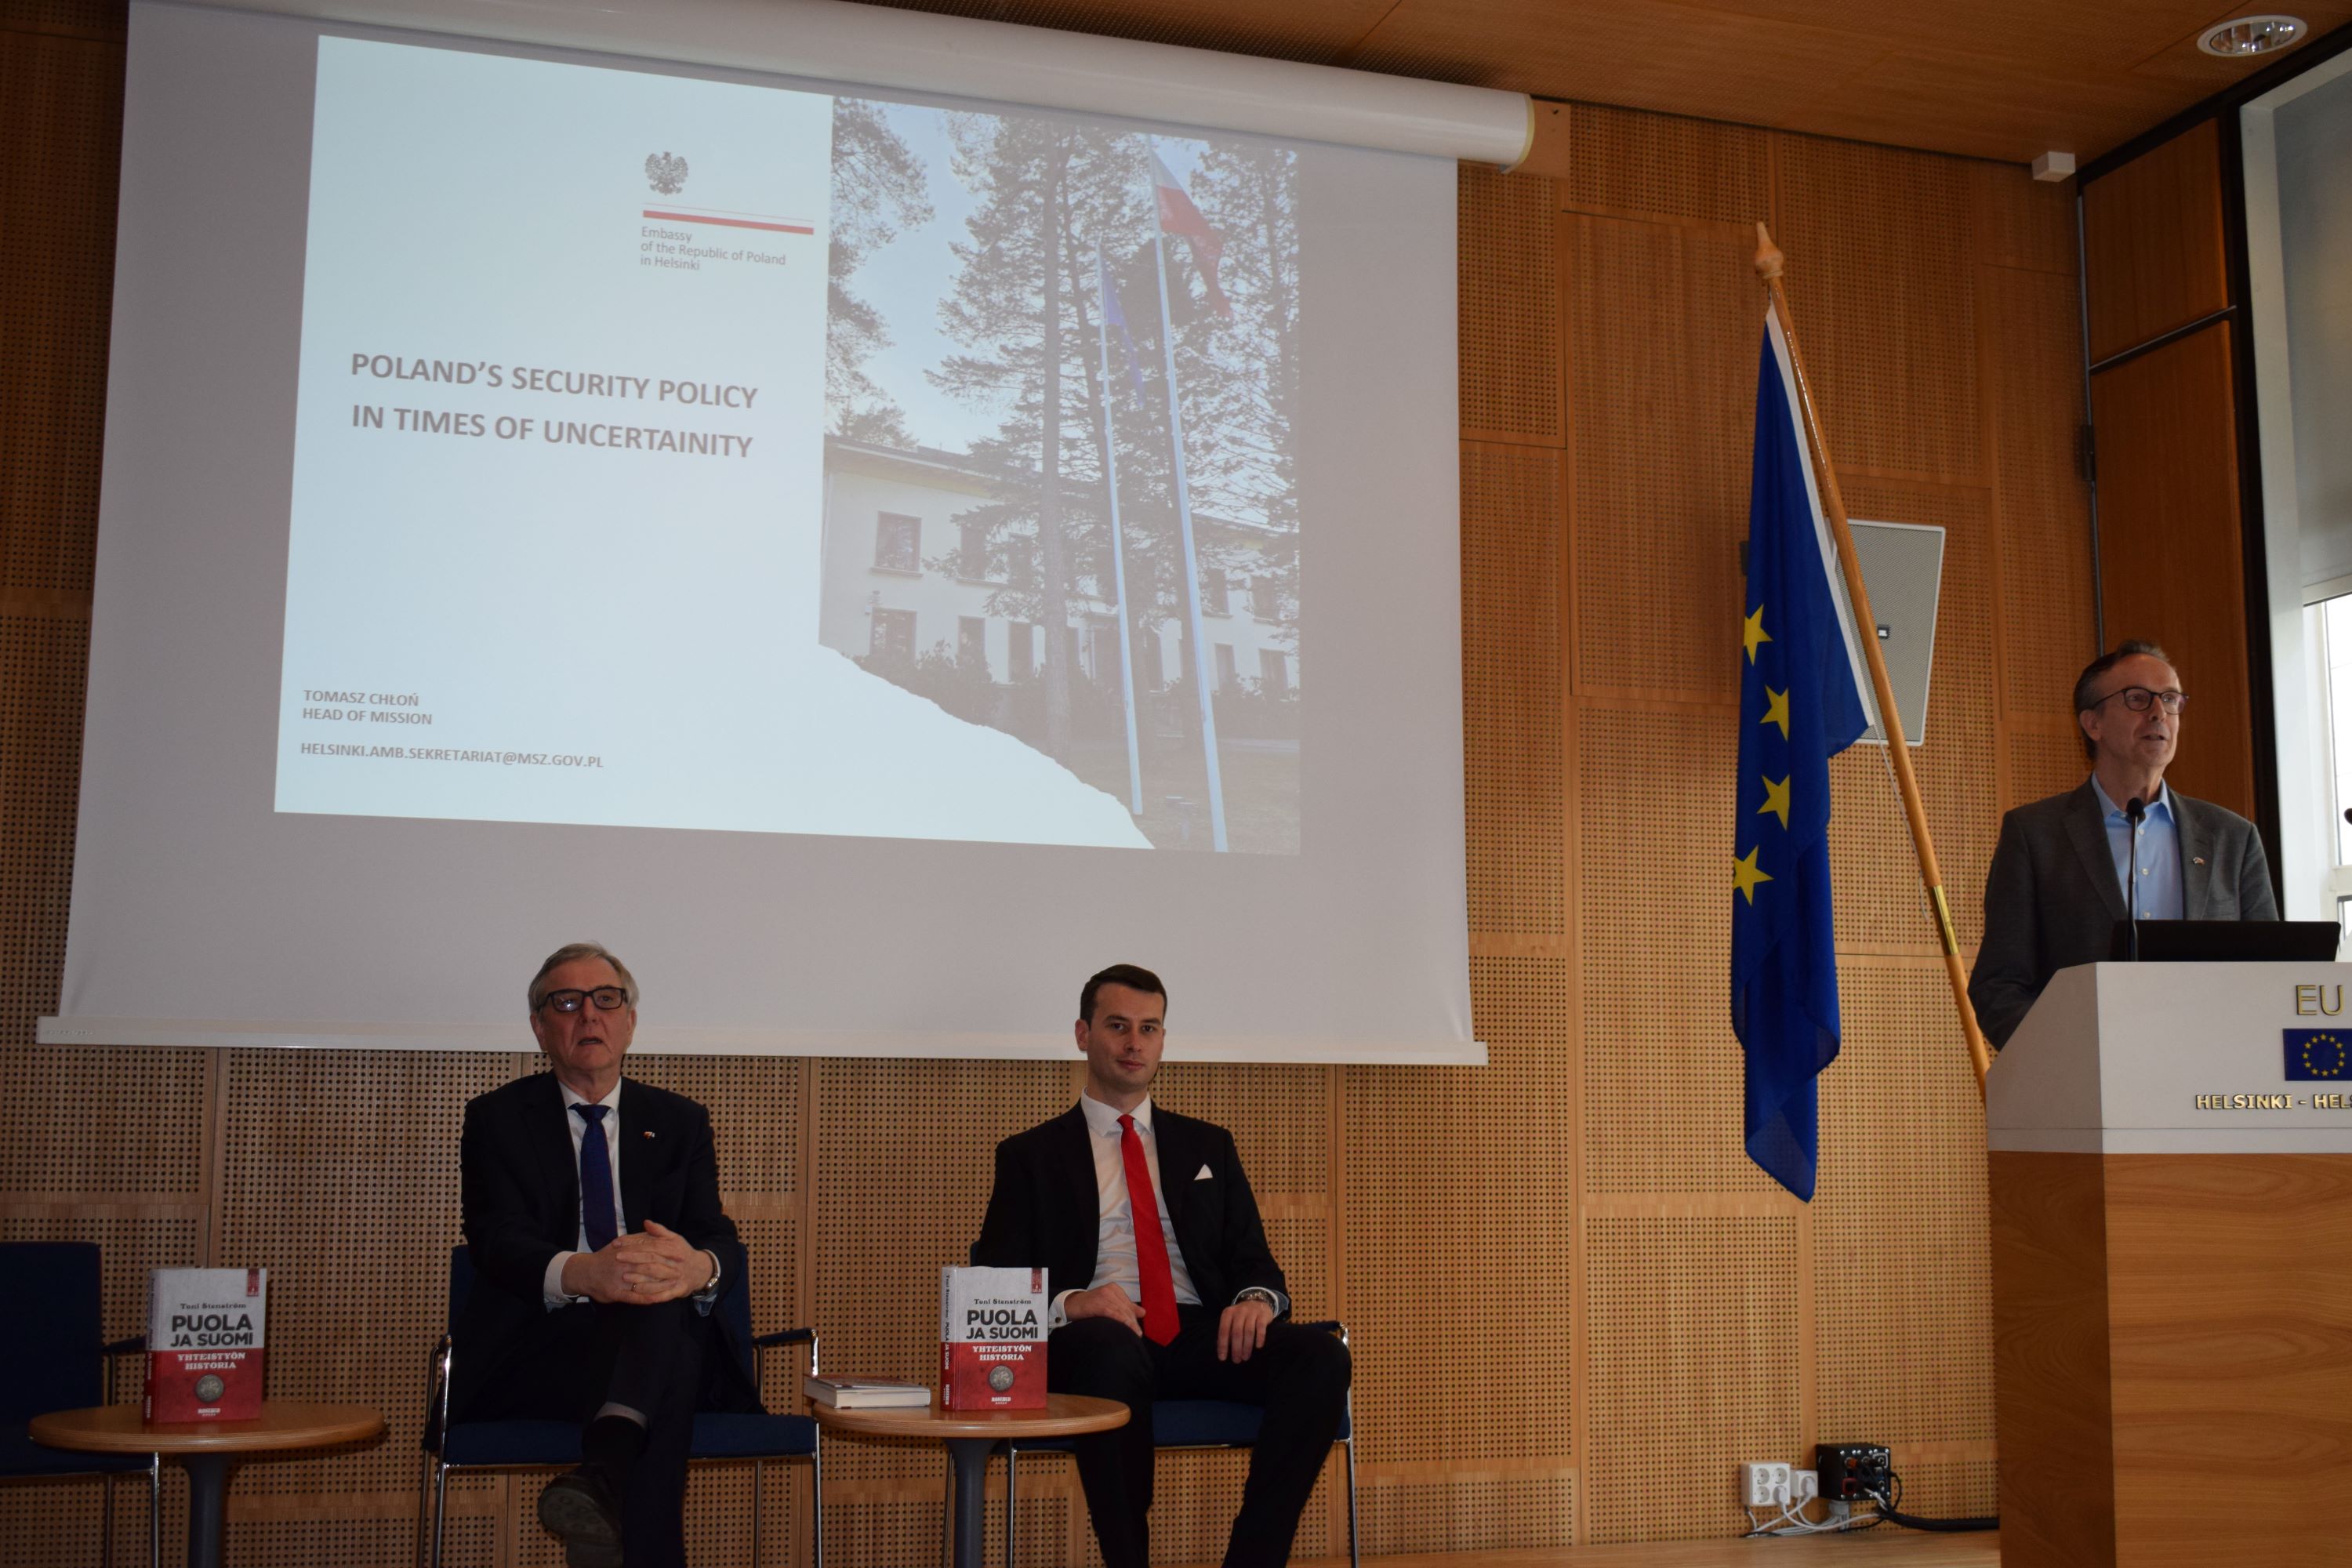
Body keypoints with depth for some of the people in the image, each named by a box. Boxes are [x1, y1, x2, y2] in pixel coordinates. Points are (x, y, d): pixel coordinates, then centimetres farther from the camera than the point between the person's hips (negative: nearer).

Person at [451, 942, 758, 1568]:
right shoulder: (496, 1119, 10)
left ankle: (602, 1476, -60)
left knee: (660, 1296, -38)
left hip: (663, 1340, 2)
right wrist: (581, 1273, -35)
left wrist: (697, 1267, -30)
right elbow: (498, 1243, -9)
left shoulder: (679, 1122, 17)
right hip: (535, 1348, -2)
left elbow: (719, 1240, 1)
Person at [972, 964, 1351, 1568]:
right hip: (1097, 1341, -3)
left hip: (1201, 1337, 3)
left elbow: (1254, 1260, 17)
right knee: (1113, 1349, -40)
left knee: (1319, 1355, -27)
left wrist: (1257, 1299, -9)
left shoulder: (1207, 1146, 23)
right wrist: (1069, 1303, -19)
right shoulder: (1031, 1155, 13)